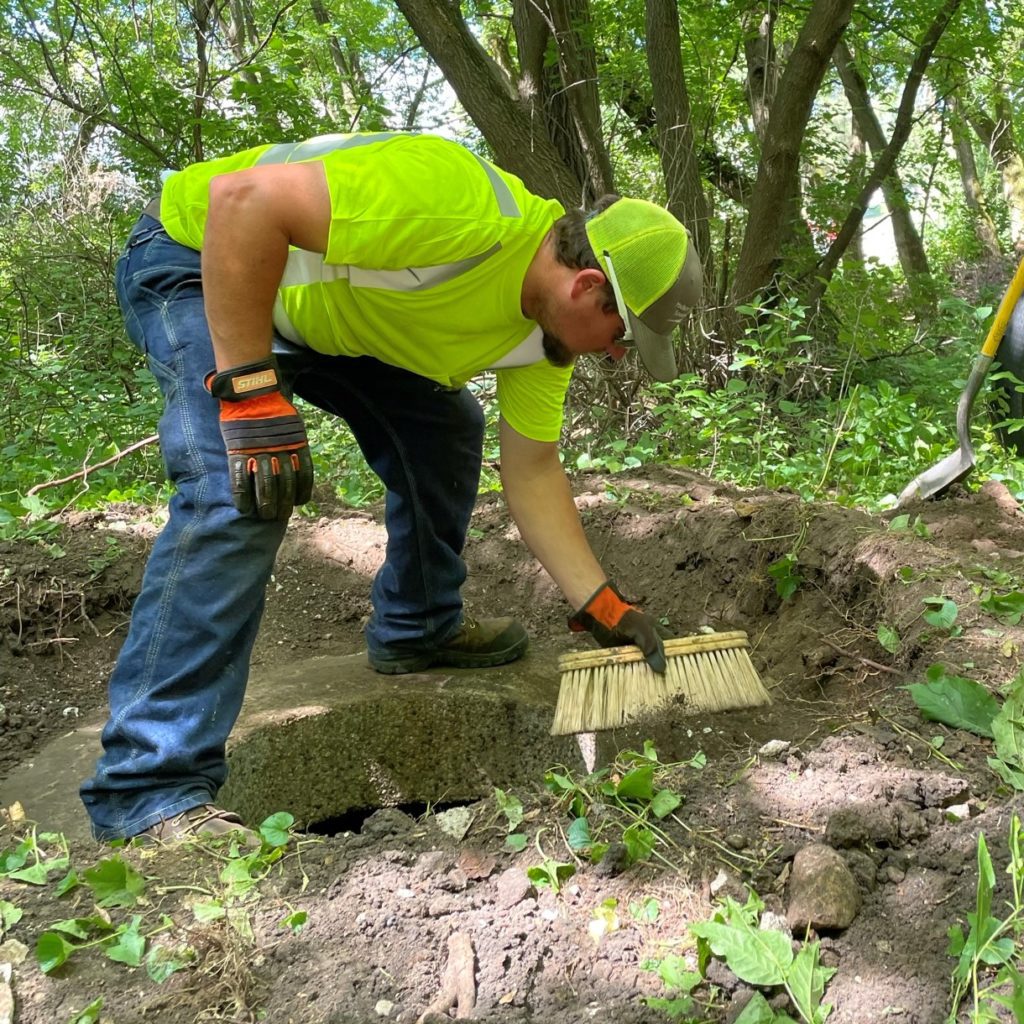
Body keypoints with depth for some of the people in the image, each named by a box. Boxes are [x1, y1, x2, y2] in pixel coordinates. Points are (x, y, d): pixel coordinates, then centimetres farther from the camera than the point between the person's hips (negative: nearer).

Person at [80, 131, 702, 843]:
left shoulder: (545, 329, -7)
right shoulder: (456, 207, -35)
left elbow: (533, 473, 0)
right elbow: (243, 198, -37)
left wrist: (602, 605, -3)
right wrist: (251, 392, -38)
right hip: (201, 257, -8)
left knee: (445, 431, 8)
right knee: (240, 495, -26)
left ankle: (417, 629, 25)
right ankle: (151, 793, -19)